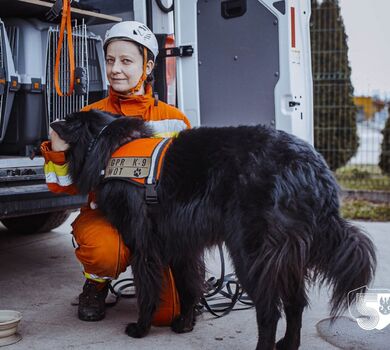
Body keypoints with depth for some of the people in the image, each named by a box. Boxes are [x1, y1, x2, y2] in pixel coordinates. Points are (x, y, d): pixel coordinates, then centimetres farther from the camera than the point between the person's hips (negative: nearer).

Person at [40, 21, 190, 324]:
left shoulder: (173, 119, 1)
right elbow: (66, 186, 2)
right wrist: (57, 152, -17)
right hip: (104, 214, 0)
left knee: (166, 314, -13)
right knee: (104, 251, -37)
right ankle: (97, 284, 2)